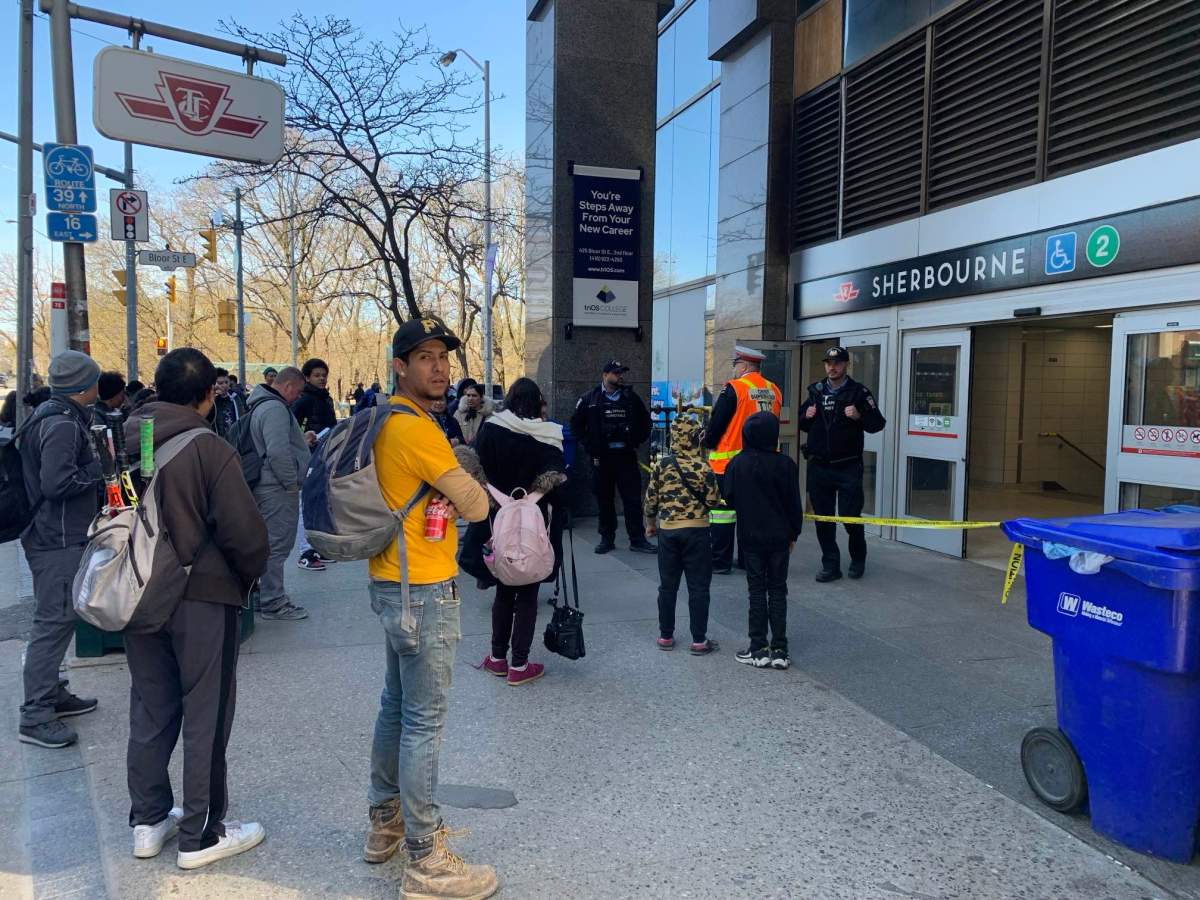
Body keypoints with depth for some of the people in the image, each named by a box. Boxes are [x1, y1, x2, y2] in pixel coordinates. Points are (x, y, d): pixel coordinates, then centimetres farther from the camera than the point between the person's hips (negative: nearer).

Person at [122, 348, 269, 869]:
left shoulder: (125, 444, 0)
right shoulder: (211, 450, -18)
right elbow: (244, 531, -20)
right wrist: (250, 575, -3)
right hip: (202, 597, -6)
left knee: (150, 712, 18)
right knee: (204, 718, 7)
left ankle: (148, 821, 31)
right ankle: (200, 835, 17)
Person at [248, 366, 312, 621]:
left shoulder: (262, 405, 17)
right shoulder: (275, 408, -19)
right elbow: (278, 451, -27)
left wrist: (301, 441, 17)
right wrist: (292, 482, -19)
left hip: (266, 485, 11)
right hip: (278, 488, -11)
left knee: (269, 542, 18)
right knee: (277, 545, -4)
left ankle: (269, 597, 28)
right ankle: (273, 602, 3)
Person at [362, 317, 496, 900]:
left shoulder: (386, 420, 10)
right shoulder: (416, 429, -20)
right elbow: (476, 507, -18)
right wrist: (464, 486, 1)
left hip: (394, 584, 10)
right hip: (424, 590, -10)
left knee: (396, 706, 21)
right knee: (425, 722, -2)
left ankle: (385, 823, 36)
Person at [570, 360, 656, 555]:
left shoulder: (631, 397, 8)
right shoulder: (590, 399, 2)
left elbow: (645, 421, 18)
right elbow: (576, 424, 7)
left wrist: (637, 441, 7)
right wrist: (589, 445, -1)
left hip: (626, 455, 1)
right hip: (601, 457, -1)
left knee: (633, 499, 0)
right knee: (604, 500, 6)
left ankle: (638, 539, 6)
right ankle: (607, 539, 16)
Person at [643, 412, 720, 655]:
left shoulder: (661, 465, -2)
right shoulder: (702, 466, -9)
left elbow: (651, 499, 3)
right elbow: (713, 501, -7)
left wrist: (650, 524, 18)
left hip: (667, 530, 3)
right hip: (697, 530, -3)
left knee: (667, 585, 12)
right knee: (698, 587, 4)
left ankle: (665, 636, 19)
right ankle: (699, 640, 6)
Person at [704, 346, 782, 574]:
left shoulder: (733, 388, -12)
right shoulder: (774, 391, 6)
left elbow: (716, 422, -10)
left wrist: (708, 444, 7)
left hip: (729, 461, -6)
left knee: (723, 511, 3)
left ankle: (720, 562, 5)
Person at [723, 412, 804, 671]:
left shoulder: (737, 464, -9)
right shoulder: (785, 464, -9)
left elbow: (729, 500, -2)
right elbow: (794, 503, -4)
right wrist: (793, 533, 8)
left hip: (750, 536, 0)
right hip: (779, 537, 0)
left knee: (757, 591, 7)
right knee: (777, 590, 9)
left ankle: (759, 649, 8)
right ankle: (779, 649, 9)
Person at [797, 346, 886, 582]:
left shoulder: (859, 392, -2)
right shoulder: (815, 391, 11)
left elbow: (878, 424, -4)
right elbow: (803, 425, 21)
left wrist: (859, 416, -21)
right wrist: (807, 417, 0)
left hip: (848, 467, -4)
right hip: (818, 466, 4)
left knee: (850, 517, -1)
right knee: (823, 519, 6)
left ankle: (858, 559, 24)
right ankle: (830, 566, 16)